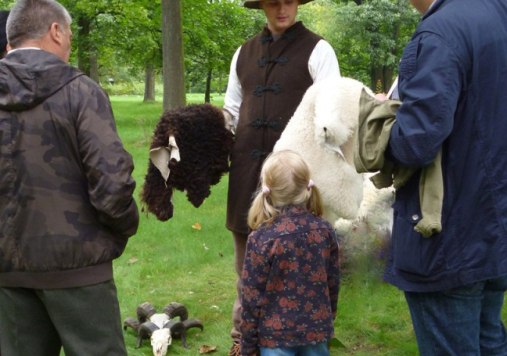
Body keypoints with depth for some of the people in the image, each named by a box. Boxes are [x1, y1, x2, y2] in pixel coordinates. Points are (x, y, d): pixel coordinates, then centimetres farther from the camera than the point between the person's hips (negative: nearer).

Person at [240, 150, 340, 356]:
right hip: (317, 328, 4)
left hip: (277, 333, -4)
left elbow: (252, 296, -11)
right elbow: (332, 283, 5)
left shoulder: (261, 239, -17)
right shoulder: (324, 230, -5)